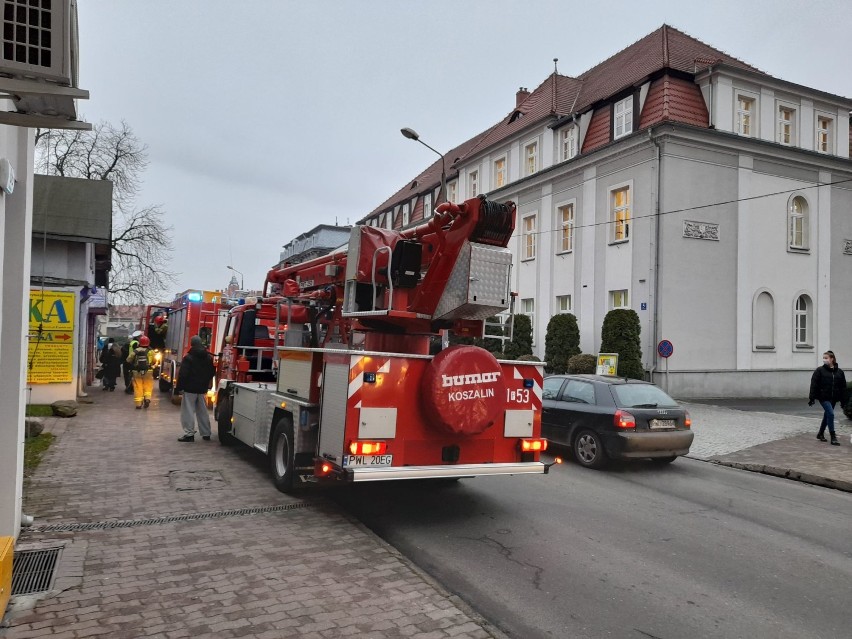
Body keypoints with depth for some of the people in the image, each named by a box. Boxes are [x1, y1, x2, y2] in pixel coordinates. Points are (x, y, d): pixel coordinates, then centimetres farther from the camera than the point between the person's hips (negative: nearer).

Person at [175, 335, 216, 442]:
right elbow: (212, 373, 15)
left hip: (190, 389, -6)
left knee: (188, 411, -1)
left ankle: (189, 434, -6)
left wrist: (179, 387, -7)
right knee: (203, 411, 12)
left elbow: (183, 374, -14)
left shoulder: (188, 358, -12)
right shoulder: (209, 357, 6)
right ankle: (206, 433, 15)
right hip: (203, 389, 6)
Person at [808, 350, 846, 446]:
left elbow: (843, 387, 10)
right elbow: (814, 385, -7)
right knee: (830, 414, -15)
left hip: (833, 398, 4)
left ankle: (820, 434, 32)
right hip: (823, 397, -4)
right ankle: (833, 437, -10)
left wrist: (843, 399, 6)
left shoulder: (839, 372, 5)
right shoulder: (820, 370, -5)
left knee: (827, 415, 15)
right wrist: (811, 398, -11)